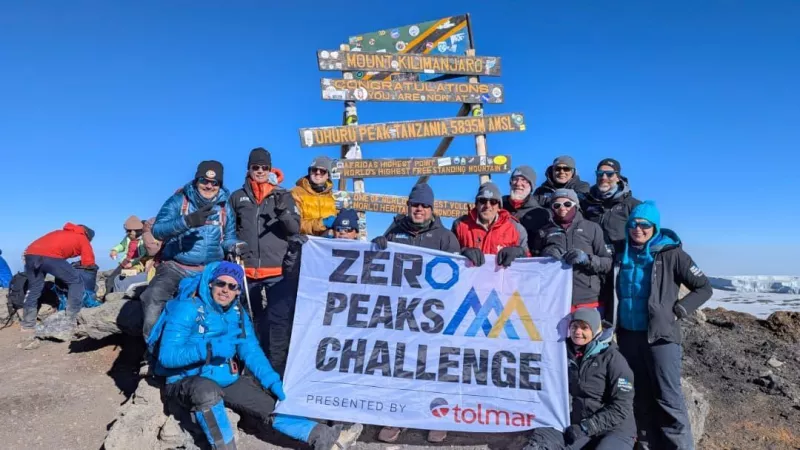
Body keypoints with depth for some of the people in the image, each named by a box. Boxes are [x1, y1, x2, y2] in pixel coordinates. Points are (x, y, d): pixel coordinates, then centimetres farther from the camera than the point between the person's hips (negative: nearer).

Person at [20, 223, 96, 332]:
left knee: (34, 289, 25)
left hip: (30, 253, 7)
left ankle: (28, 325, 28)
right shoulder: (83, 239, 21)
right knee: (76, 281, 8)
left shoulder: (61, 232, 38)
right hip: (50, 257, -6)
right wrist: (79, 264, 36)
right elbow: (89, 262, 14)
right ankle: (70, 322, 4)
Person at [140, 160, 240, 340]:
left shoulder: (225, 206, 4)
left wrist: (235, 246, -12)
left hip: (211, 271, 3)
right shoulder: (178, 200, -6)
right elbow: (157, 230, -19)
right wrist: (187, 221, -36)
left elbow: (228, 238, 13)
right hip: (175, 267, -3)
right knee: (153, 298, -24)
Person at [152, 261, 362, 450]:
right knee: (207, 391, -39)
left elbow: (251, 351, -1)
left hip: (226, 380, 6)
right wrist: (209, 349, -35)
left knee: (270, 402, -3)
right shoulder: (187, 309, -16)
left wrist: (272, 381, -14)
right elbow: (167, 356, -23)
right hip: (186, 381, -5)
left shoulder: (238, 313, 2)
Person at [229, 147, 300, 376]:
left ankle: (277, 367, 1)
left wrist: (283, 211, -18)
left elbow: (295, 228, -1)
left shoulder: (283, 195, 7)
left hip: (277, 270, -2)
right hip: (247, 269, 2)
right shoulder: (238, 197, 12)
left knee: (280, 319, -7)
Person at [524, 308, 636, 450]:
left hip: (615, 429, -4)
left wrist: (586, 427, -16)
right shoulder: (566, 353, 5)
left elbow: (621, 407, -11)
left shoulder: (613, 359, -8)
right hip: (576, 426, 4)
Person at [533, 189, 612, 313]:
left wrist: (587, 259, -13)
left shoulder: (592, 228, 9)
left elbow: (608, 262, 6)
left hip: (587, 300, -1)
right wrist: (545, 256, -5)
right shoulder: (544, 232, 14)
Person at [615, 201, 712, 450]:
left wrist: (677, 311, -8)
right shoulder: (624, 254, 8)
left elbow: (704, 288, 0)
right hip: (628, 336, 5)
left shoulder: (671, 254, -5)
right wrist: (616, 323, 10)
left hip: (661, 336, -5)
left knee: (668, 399, -3)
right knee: (640, 398, 13)